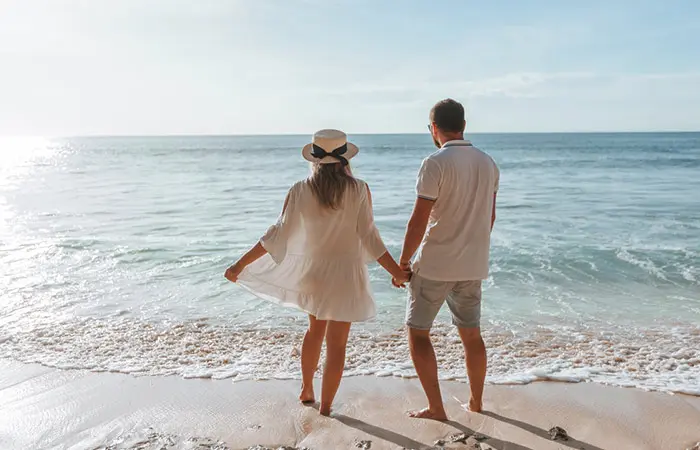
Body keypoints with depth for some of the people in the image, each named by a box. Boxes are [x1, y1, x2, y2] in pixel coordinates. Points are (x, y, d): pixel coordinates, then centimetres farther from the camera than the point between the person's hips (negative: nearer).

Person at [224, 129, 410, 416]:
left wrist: (240, 264, 1)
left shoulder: (300, 191, -8)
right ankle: (325, 409, 16)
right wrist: (396, 271, -3)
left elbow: (278, 234, -8)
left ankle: (306, 390, 37)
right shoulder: (358, 190, -12)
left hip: (311, 271, 3)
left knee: (315, 329, 26)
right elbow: (369, 237, -13)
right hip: (345, 275, -3)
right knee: (336, 343, 8)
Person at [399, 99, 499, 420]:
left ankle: (435, 409, 9)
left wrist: (403, 261, -6)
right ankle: (476, 402, 31)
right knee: (472, 334, 18)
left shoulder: (436, 163, -15)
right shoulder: (488, 163, 6)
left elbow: (419, 221, -17)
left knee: (417, 332, 7)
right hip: (473, 266, 7)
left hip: (435, 264, -6)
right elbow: (490, 216, 14)